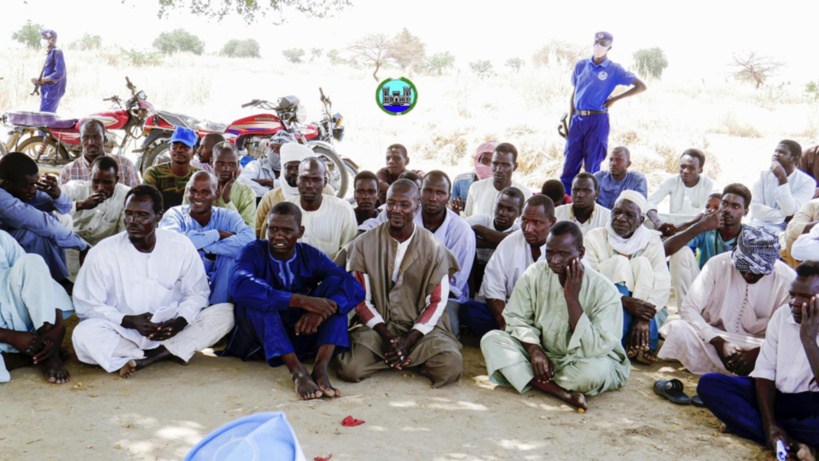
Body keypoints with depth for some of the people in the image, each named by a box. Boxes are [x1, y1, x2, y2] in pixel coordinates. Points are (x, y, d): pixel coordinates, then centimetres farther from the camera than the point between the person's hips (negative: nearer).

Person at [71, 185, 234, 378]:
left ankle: (147, 359, -21)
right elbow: (86, 305, -6)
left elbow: (197, 294, 3)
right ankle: (174, 353, -20)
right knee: (83, 335, -33)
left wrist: (180, 322, -18)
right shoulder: (102, 253, -7)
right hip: (123, 335, -2)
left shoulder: (182, 246, -3)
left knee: (227, 312, -18)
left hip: (171, 332, 2)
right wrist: (130, 321, -21)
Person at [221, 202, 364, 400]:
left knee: (335, 282, -15)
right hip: (260, 339, -2)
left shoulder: (310, 256, 1)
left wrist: (321, 311, -34)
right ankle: (298, 372, -39)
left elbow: (355, 289, -13)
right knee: (257, 297, -28)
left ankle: (321, 369, -32)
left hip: (302, 335, 2)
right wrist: (301, 300, -37)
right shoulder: (254, 253, -6)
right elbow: (240, 287, -31)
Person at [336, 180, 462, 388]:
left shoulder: (433, 248, 1)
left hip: (420, 327, 0)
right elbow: (360, 299, 1)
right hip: (376, 325, 0)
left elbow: (437, 302, 1)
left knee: (451, 367, -27)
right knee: (350, 369, -27)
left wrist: (409, 340, -12)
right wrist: (386, 336, -12)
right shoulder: (364, 245, 1)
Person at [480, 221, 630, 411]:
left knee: (594, 370, -39)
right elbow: (517, 319, -2)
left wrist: (572, 299, -30)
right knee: (491, 340, -19)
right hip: (544, 354, 4)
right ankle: (563, 393, -29)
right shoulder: (535, 273, -9)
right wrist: (535, 351, -21)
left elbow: (594, 349, -27)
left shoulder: (604, 290, -20)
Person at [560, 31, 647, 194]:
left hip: (598, 120, -3)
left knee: (592, 164, 1)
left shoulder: (614, 70, 1)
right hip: (578, 119, 3)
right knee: (570, 161, 3)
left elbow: (641, 86, 0)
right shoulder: (581, 65, 11)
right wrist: (570, 120, 10)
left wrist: (615, 99, -5)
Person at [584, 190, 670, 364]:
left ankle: (645, 343, -28)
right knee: (620, 263, -22)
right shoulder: (595, 237, -2)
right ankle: (618, 345, -33)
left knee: (642, 263, -18)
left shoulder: (652, 241, 2)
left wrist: (644, 318, -29)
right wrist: (625, 301, -30)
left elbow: (663, 285, -11)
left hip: (645, 314, 2)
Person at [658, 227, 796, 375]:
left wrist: (757, 352, -25)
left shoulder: (787, 278, -9)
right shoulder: (718, 264, -9)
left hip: (758, 346, -1)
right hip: (713, 337, 1)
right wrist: (718, 342, -23)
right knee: (678, 329, -31)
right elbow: (688, 308, -11)